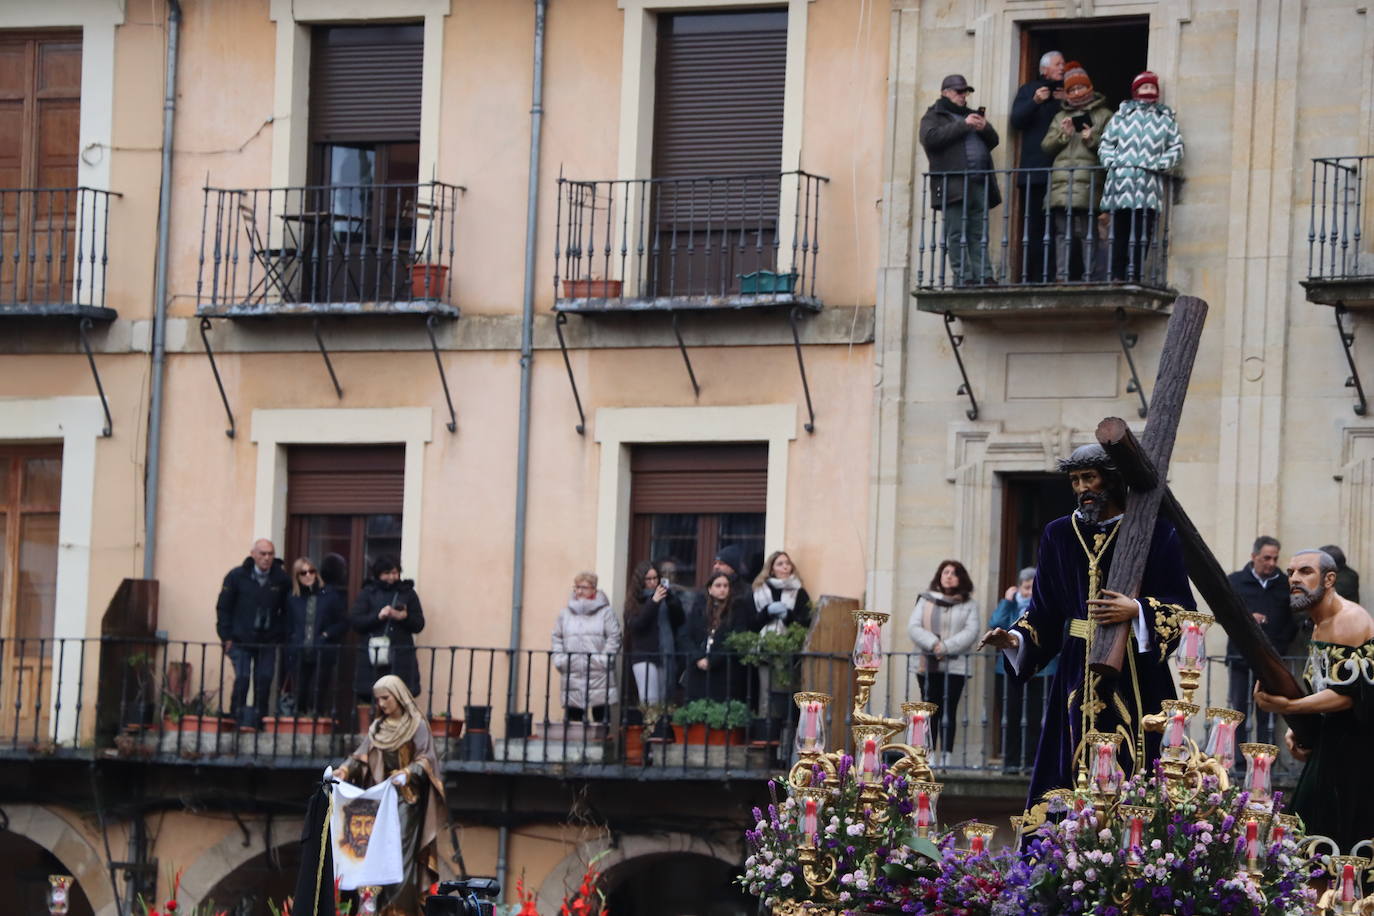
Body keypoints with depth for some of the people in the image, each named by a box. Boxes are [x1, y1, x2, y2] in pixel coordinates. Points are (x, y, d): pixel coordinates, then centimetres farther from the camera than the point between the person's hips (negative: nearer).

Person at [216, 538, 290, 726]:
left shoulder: (281, 578, 1)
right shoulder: (237, 576, -3)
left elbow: (286, 610, 10)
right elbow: (223, 608, 2)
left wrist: (281, 635, 2)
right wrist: (226, 637, -2)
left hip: (268, 641, 2)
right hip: (241, 640, -2)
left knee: (265, 680, -1)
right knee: (242, 678, -10)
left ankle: (259, 716, 8)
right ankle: (237, 716, 1)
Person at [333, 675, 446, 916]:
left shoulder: (417, 725, -1)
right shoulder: (377, 727, 15)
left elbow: (426, 758, -9)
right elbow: (362, 755, 9)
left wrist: (408, 772, -27)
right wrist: (345, 769, -10)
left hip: (406, 799, -6)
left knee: (402, 850, -13)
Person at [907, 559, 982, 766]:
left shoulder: (969, 605, 7)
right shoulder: (926, 600, 11)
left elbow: (971, 632, -5)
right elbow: (913, 627, 2)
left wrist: (946, 647, -16)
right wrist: (933, 644, -14)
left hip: (955, 666, -1)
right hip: (928, 665, 1)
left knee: (949, 712, -4)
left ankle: (945, 756, -5)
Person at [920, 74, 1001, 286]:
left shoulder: (970, 115, 28)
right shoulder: (933, 116, 8)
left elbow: (993, 141, 23)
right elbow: (931, 138, -13)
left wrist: (985, 128, 0)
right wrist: (963, 125, -12)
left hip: (979, 185, 6)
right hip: (953, 186, -6)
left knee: (979, 235, 1)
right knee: (957, 235, -9)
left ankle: (984, 277, -3)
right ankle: (963, 278, -11)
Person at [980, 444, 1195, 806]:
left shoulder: (1155, 532, 0)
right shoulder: (1059, 535, 11)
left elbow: (1182, 606, -2)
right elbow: (1044, 609, 14)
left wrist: (1137, 611, -18)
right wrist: (1015, 638, -3)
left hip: (1134, 675, -3)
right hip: (1076, 675, 3)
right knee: (1073, 778, -2)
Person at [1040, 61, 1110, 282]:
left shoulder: (1103, 115, 12)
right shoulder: (1061, 117, 25)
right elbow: (1046, 146, 16)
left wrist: (1093, 139, -12)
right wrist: (1063, 134, 0)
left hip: (1087, 182, -4)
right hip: (1061, 182, 4)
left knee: (1086, 230, -12)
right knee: (1062, 231, 1)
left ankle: (1091, 275, -13)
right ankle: (1062, 276, 1)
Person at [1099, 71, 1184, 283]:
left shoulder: (1166, 119, 15)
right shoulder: (1122, 115, 16)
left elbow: (1177, 148, 11)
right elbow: (1106, 144, 15)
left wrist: (1159, 164, -4)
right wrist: (1113, 162, -2)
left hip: (1150, 183, 0)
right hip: (1122, 181, 0)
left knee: (1143, 234, -7)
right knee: (1120, 232, -2)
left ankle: (1134, 276, -7)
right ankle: (1118, 276, 0)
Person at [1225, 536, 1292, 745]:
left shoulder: (1286, 585, 7)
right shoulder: (1235, 582, 6)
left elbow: (1293, 621, 6)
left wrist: (1278, 646, -8)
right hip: (1239, 656, 0)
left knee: (1267, 712, 1)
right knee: (1238, 709, -1)